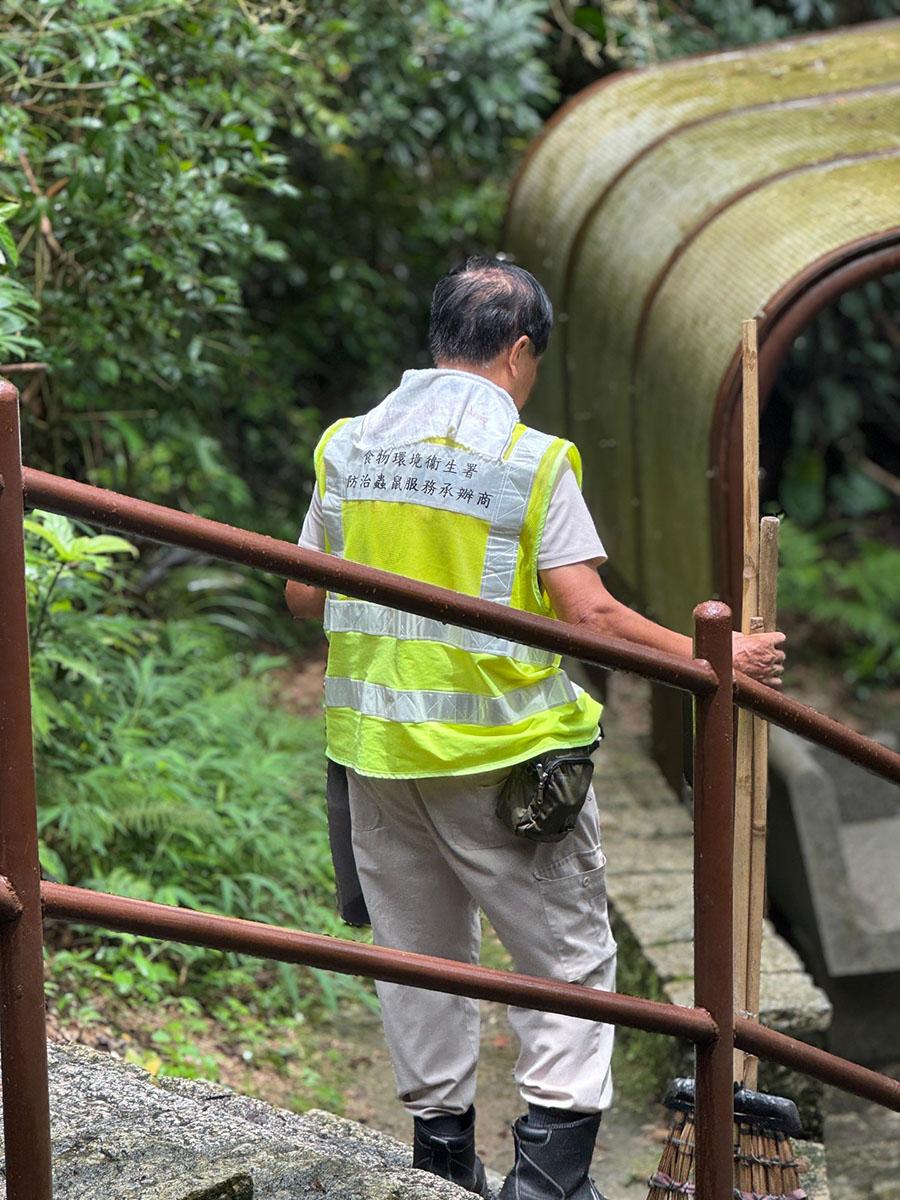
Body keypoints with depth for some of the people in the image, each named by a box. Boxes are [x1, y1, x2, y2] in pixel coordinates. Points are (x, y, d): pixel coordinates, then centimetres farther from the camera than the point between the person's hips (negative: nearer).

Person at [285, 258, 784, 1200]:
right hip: (499, 751, -5)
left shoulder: (348, 447, 4)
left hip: (378, 743, 5)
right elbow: (588, 614, -16)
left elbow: (303, 594, 11)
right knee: (569, 959, 5)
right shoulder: (532, 461, -11)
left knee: (419, 956, 16)